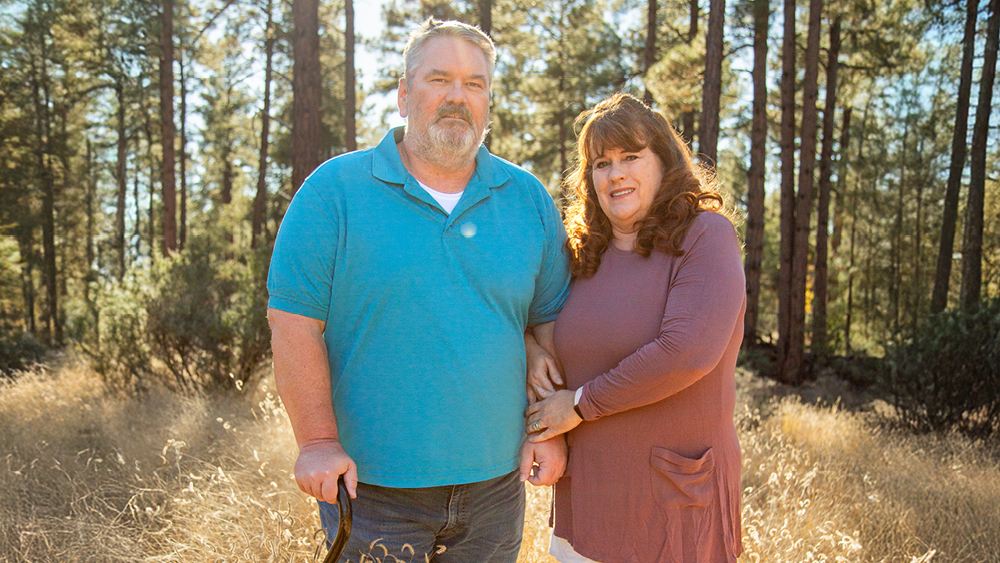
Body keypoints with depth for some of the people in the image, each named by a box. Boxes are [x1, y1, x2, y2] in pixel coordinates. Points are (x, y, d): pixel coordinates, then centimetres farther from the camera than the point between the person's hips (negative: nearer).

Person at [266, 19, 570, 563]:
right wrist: (318, 442, -11)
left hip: (493, 480, 4)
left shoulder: (529, 199, 5)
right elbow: (294, 322, -8)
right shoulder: (334, 190, -6)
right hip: (369, 483, -3)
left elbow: (551, 323, 8)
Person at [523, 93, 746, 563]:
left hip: (676, 493, -5)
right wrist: (532, 349, -1)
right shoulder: (583, 255, 7)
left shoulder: (705, 234, -10)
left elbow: (688, 351, -23)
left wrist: (580, 404, -14)